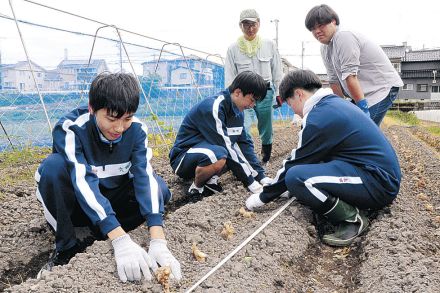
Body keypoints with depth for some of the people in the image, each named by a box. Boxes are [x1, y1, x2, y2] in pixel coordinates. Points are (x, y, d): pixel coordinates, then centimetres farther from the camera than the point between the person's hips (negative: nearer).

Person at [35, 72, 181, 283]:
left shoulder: (137, 129, -18)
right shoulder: (69, 128, -28)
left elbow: (145, 177, -28)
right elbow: (83, 181, -38)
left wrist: (158, 241, -40)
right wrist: (121, 240, -48)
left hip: (112, 200, 3)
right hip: (75, 202, -2)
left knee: (160, 188, -23)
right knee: (54, 165, -33)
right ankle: (66, 247, -16)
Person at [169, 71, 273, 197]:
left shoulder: (237, 110, 1)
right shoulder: (212, 108, -25)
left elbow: (244, 143, 2)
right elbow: (225, 147, -28)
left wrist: (262, 177, -6)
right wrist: (251, 182, -24)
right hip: (183, 158, -8)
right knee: (219, 155, -37)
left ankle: (211, 180, -1)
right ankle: (196, 188, -10)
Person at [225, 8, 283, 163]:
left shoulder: (269, 45, 4)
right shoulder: (233, 48, 1)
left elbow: (277, 71, 9)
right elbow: (229, 76, 3)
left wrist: (278, 93, 6)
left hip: (265, 93, 1)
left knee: (266, 131, 10)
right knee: (243, 130, -18)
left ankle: (265, 160, 28)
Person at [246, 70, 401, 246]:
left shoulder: (320, 116, -15)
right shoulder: (335, 104, 14)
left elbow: (296, 163, -9)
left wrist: (263, 197, 4)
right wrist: (288, 188, 30)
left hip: (378, 183, -10)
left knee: (296, 178, -23)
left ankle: (352, 218, -8)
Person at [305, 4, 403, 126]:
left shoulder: (344, 37, -21)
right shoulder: (325, 48, 7)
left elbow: (350, 76, -26)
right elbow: (334, 81, 5)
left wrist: (363, 108, -29)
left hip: (382, 87, -9)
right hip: (366, 92, 9)